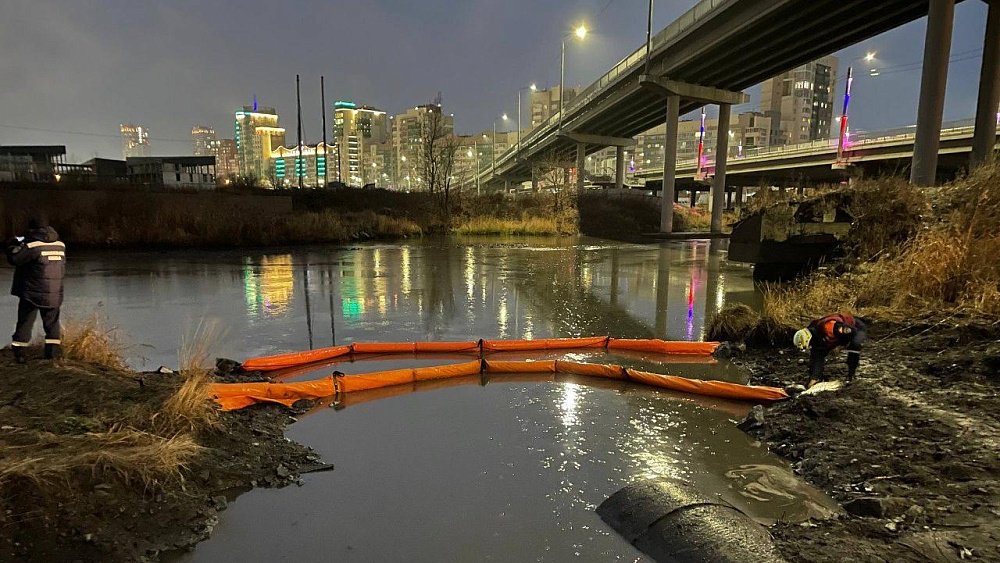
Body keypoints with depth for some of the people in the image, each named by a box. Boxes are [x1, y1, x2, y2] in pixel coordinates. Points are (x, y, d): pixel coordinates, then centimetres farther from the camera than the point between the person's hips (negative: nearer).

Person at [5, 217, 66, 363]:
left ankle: (18, 353, 7)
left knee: (25, 324, 6)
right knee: (52, 324, 14)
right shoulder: (60, 245, 4)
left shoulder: (32, 245, -12)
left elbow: (14, 259, -5)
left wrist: (12, 245, 11)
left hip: (32, 293, -4)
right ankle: (53, 351, 12)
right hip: (54, 294, 4)